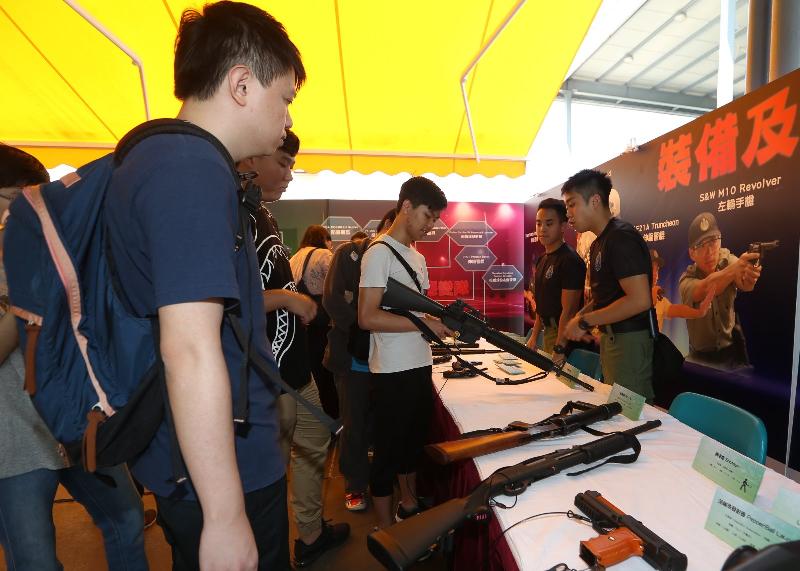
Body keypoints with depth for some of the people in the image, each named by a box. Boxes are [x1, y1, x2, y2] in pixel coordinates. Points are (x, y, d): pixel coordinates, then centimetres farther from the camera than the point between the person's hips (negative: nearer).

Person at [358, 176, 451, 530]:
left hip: (419, 367, 9)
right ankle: (386, 531, 27)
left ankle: (410, 507, 45)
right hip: (392, 372, -9)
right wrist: (425, 323, -20)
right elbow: (368, 317, -22)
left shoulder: (417, 256, 13)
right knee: (389, 450, 7)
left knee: (414, 441, 23)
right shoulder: (380, 253, -14)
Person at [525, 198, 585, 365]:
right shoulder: (543, 259, 9)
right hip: (549, 332, 9)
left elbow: (569, 311, -22)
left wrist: (559, 349, -23)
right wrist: (534, 336, 13)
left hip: (564, 336, -9)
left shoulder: (570, 260, -19)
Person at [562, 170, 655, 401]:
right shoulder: (599, 243, 14)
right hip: (611, 336, 9)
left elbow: (639, 300, -23)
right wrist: (581, 317, 2)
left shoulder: (621, 237, -15)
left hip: (629, 339, -9)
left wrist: (584, 321, -17)